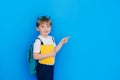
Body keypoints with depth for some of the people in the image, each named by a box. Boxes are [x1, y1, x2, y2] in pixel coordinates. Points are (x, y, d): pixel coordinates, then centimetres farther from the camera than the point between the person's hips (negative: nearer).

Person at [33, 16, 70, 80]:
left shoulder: (51, 38, 4)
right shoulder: (38, 41, -19)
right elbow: (35, 56, -23)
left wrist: (62, 42, 3)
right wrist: (49, 54, -23)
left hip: (51, 67, 7)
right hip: (42, 67, -7)